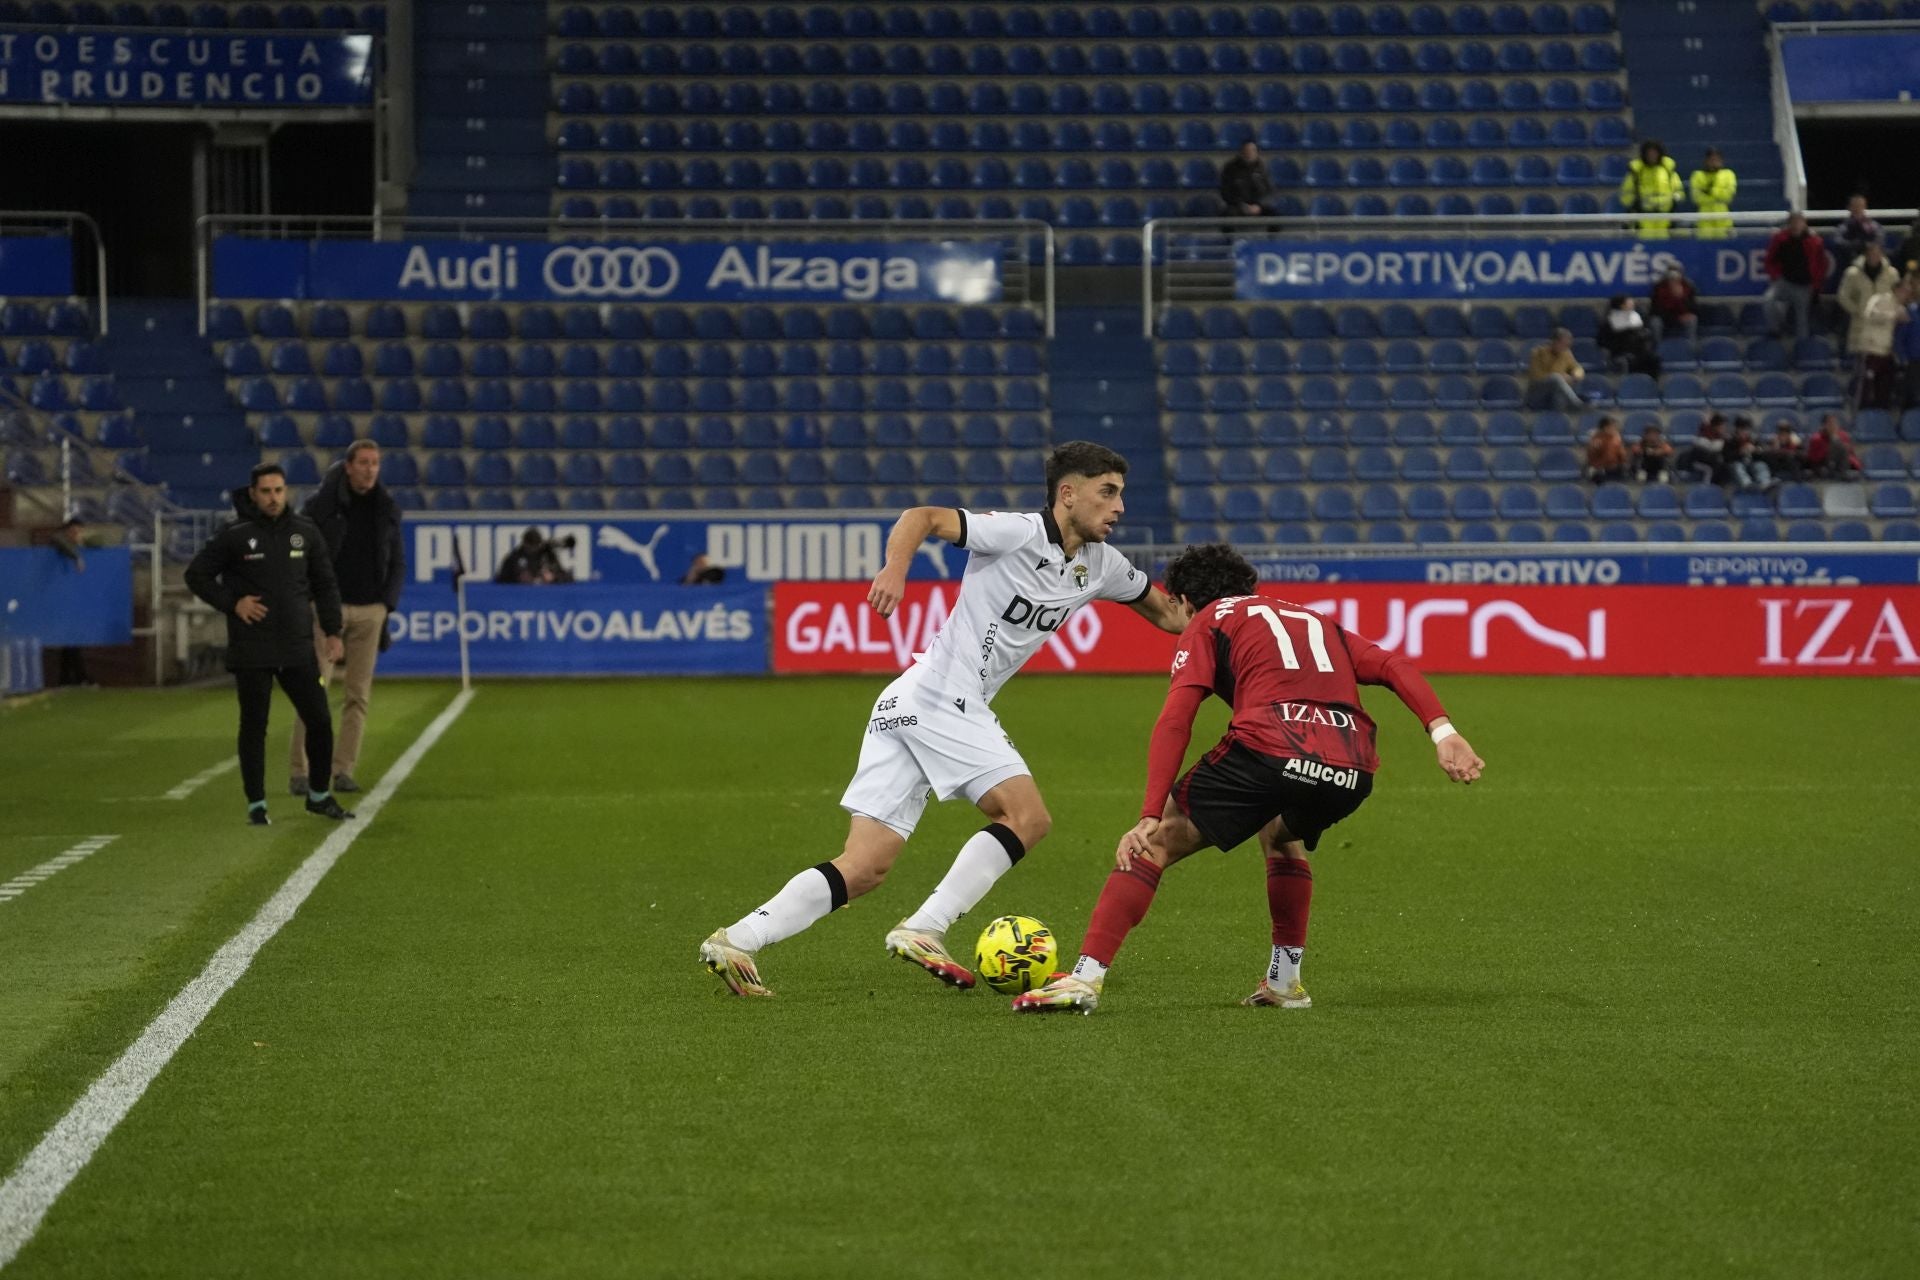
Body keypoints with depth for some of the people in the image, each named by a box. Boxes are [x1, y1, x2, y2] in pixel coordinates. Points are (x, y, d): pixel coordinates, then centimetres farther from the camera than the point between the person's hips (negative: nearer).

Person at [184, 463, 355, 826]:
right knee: (254, 726, 2)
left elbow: (325, 585, 12)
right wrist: (232, 603, -9)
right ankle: (256, 804, 11)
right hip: (251, 651, -3)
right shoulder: (234, 535, -4)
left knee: (319, 720, 2)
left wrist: (332, 632, 5)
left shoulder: (305, 531, 5)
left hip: (298, 646, 3)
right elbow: (197, 575, 2)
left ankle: (319, 796, 18)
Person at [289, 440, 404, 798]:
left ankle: (344, 770, 6)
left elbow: (398, 562, 16)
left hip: (370, 610, 4)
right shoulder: (319, 506, -4)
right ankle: (300, 771, -7)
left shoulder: (387, 509, 8)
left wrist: (388, 604, 4)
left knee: (359, 695, 1)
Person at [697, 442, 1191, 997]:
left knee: (864, 868, 1)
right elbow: (924, 517, -19)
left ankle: (736, 941, -3)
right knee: (1028, 816, -15)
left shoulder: (1100, 565, 14)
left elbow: (1166, 613, 29)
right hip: (936, 697, -8)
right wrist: (896, 567, -36)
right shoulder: (1018, 534, -10)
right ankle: (922, 930, -17)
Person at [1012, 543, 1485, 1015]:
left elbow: (1175, 720, 3)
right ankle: (1284, 981, 31)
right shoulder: (1317, 622, 36)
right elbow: (1394, 666, 19)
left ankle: (1086, 977, -3)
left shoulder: (1207, 623, 20)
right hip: (1351, 772, 5)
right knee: (1282, 836, 37)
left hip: (1267, 751, -5)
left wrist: (1150, 817, -3)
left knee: (1155, 843, 8)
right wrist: (1442, 730, 7)